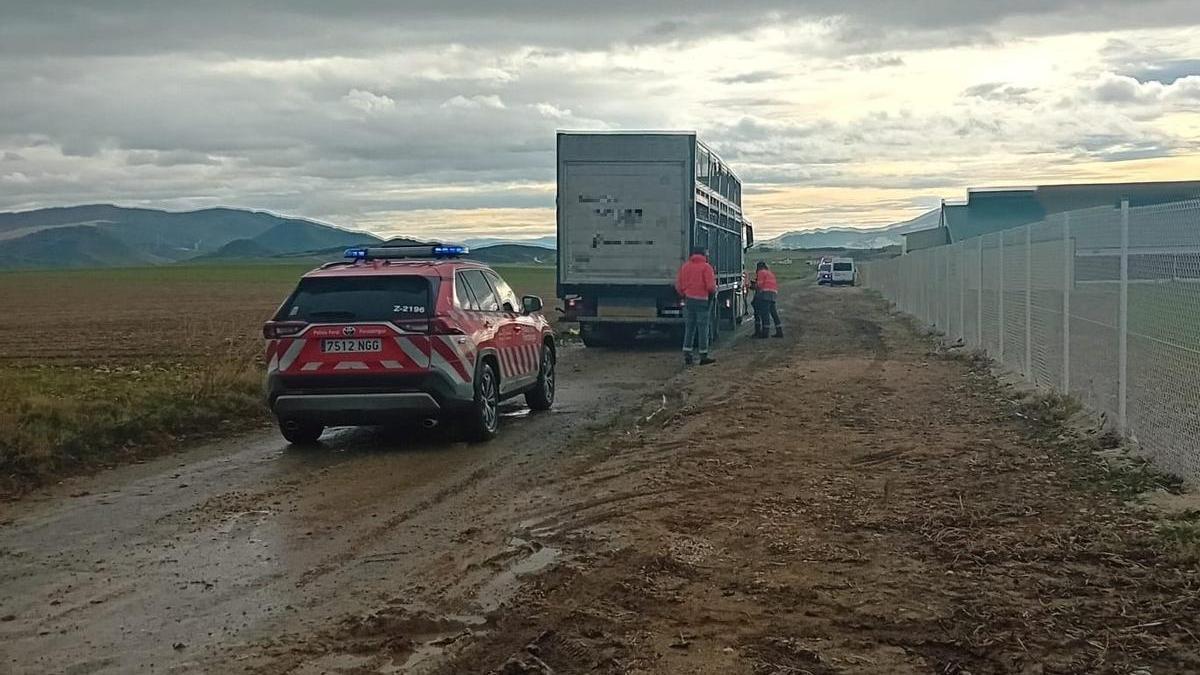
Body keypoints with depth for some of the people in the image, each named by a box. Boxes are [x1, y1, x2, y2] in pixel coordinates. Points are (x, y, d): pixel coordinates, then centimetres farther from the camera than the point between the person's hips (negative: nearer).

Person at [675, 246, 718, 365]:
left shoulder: (685, 266, 8)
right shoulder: (706, 267, -8)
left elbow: (678, 285, 8)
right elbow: (711, 286, -15)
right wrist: (713, 293, 5)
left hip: (689, 299, 5)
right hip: (703, 300, -5)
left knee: (689, 328, 11)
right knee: (703, 328, 1)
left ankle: (687, 355, 9)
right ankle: (703, 356, 5)